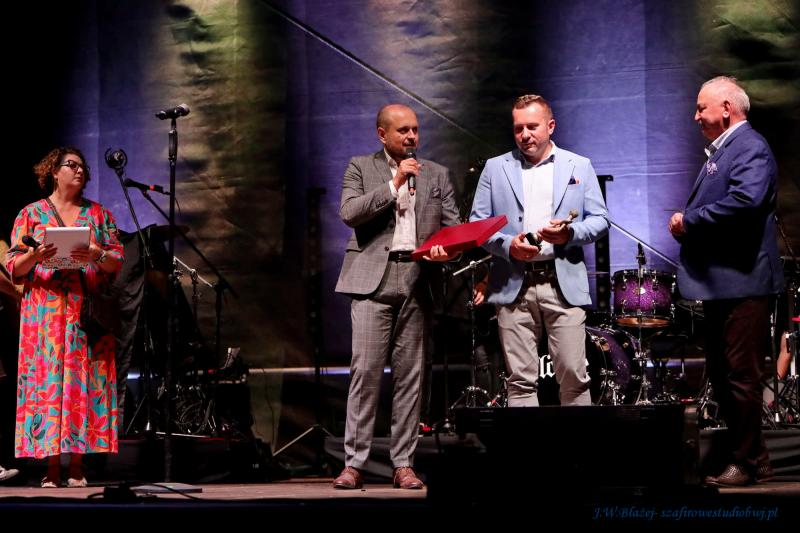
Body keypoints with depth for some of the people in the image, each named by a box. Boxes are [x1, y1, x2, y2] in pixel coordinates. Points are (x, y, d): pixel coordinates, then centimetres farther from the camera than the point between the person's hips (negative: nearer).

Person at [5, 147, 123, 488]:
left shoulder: (99, 214, 14)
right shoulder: (31, 214, 10)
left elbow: (117, 263, 8)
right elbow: (14, 267, 4)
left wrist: (98, 255, -12)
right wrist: (35, 255, -15)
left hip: (89, 312, 1)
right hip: (45, 312, -1)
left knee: (85, 382, -5)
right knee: (46, 381, -7)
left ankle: (77, 467, -2)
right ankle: (52, 468, -5)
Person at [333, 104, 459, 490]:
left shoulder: (437, 175, 18)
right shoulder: (361, 168, 10)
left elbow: (454, 225, 14)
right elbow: (349, 213, -5)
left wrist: (447, 249, -8)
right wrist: (393, 183, -9)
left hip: (418, 281, 3)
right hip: (373, 280, -3)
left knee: (410, 374, 2)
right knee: (365, 371, -8)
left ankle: (404, 465, 7)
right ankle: (354, 463, -5)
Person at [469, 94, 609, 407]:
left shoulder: (579, 166, 12)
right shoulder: (496, 168, 12)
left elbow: (600, 220, 10)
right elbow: (477, 223, 9)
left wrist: (570, 234, -10)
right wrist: (507, 245, -9)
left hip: (564, 285, 0)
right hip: (513, 287, 0)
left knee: (574, 377, -4)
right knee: (520, 381, -1)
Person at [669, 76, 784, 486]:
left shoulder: (750, 148, -10)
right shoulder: (718, 152, 20)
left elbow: (746, 199, -27)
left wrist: (690, 219, -17)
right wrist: (685, 223, 5)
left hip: (742, 282, -10)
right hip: (719, 282, 10)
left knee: (740, 376, -7)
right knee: (720, 374, 13)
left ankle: (750, 463, 0)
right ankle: (738, 452, 22)